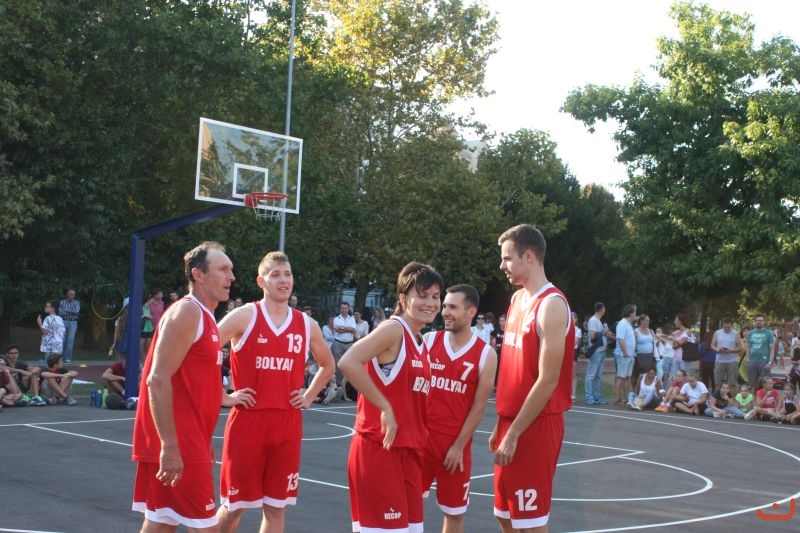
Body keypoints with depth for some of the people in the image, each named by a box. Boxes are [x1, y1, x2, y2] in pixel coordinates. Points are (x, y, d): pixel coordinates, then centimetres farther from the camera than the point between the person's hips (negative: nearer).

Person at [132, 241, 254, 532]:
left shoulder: (204, 317, 15)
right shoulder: (186, 312, -15)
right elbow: (158, 381, -22)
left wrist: (223, 398, 23)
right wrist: (169, 447, -25)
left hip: (188, 439, 10)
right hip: (176, 444, -10)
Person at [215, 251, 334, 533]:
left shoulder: (307, 325, 8)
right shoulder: (245, 316, -5)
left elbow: (327, 365, 24)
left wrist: (309, 397, 11)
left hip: (288, 424, 4)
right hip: (247, 420, -4)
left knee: (276, 507, 8)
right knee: (234, 505, 4)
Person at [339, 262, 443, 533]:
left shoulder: (421, 345, 14)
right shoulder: (393, 329, -12)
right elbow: (348, 363, -27)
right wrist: (385, 407, -22)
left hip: (408, 450, 9)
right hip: (378, 449, -9)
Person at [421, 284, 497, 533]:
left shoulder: (486, 354, -5)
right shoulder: (428, 341, 0)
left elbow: (478, 406, -4)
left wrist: (459, 446, -7)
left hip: (456, 443, -1)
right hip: (421, 435, 1)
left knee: (455, 512, 9)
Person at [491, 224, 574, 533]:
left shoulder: (551, 305, -17)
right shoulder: (518, 299, 11)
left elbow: (547, 381, -20)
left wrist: (514, 435, -19)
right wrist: (502, 425, 15)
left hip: (537, 425, -9)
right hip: (513, 420, 9)